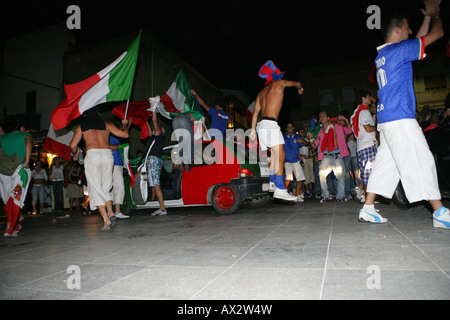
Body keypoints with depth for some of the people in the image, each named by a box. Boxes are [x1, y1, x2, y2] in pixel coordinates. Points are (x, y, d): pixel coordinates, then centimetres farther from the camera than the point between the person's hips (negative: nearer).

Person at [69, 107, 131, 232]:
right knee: (106, 189, 14)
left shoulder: (81, 126, 13)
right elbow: (125, 134, 11)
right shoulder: (106, 124, 16)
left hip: (92, 155, -2)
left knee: (96, 190, 1)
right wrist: (125, 125, 32)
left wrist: (75, 153, 30)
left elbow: (73, 145, 7)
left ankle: (106, 220, -8)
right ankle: (111, 213, -5)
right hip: (107, 155, 3)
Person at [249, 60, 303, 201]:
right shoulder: (279, 83, 7)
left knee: (274, 154, 15)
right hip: (270, 123, -8)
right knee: (280, 155, -16)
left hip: (261, 124, 8)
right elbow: (297, 83, 24)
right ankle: (280, 189, -26)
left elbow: (256, 112, 19)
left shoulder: (262, 92, 24)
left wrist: (253, 129, 18)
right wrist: (300, 88, 47)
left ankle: (271, 182, 13)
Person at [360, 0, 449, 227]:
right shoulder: (397, 50, -6)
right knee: (421, 162, -7)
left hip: (386, 118, 9)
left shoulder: (382, 55, 20)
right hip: (400, 117, -9)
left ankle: (368, 209, 9)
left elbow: (416, 44, 35)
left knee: (385, 164, 8)